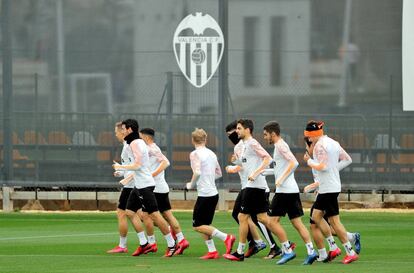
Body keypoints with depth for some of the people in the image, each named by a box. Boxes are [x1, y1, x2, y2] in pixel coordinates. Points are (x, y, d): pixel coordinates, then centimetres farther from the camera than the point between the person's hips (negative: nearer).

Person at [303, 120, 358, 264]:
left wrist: (309, 161, -8)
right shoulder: (333, 143, 14)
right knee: (316, 216, 14)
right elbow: (347, 159, 17)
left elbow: (322, 166, -22)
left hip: (328, 187, -10)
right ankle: (333, 247, 12)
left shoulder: (320, 145, -14)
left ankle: (350, 252, -5)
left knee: (334, 220, -6)